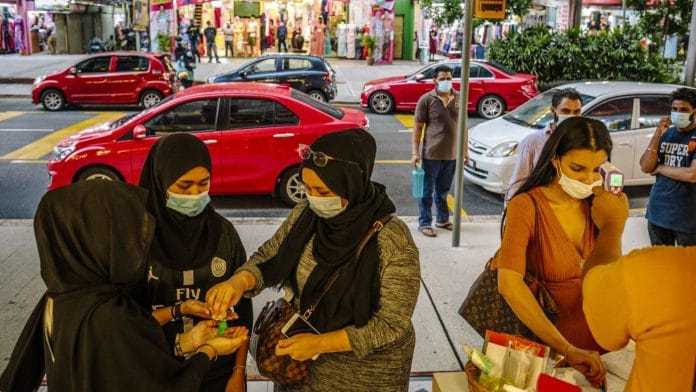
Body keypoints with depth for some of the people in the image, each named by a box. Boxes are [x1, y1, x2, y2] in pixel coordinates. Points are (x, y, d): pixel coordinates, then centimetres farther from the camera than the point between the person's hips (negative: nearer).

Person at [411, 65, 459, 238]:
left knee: (443, 190, 18)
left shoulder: (459, 98, 5)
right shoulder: (426, 100, -8)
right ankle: (424, 223, 14)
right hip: (431, 154, -4)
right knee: (427, 191, 4)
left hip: (452, 154, 4)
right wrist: (415, 152, -13)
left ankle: (443, 219, 32)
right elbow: (417, 128, -7)